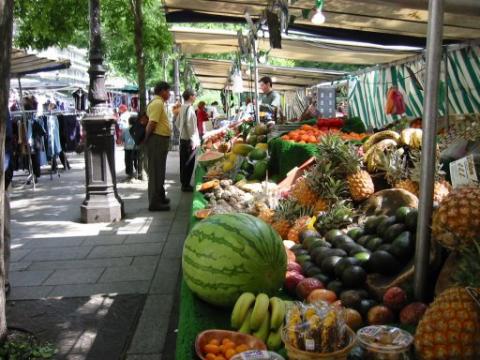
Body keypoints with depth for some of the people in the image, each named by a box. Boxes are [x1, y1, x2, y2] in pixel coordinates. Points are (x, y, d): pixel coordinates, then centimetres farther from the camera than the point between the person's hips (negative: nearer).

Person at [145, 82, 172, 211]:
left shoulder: (159, 103, 17)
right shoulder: (158, 103, -15)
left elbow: (151, 123, 18)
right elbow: (151, 124, -22)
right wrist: (147, 138, -11)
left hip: (160, 140, 10)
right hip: (158, 140, -10)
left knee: (159, 171, 19)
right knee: (156, 172, -6)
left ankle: (160, 197, 31)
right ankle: (154, 202, -2)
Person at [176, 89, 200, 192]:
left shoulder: (182, 107, 9)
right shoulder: (189, 107, -17)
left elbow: (177, 122, 18)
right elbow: (190, 125, -22)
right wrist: (194, 140, -19)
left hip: (183, 138, 9)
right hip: (189, 139, -9)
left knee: (184, 162, 15)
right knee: (189, 163, -2)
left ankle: (184, 183, 24)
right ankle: (186, 185, 3)